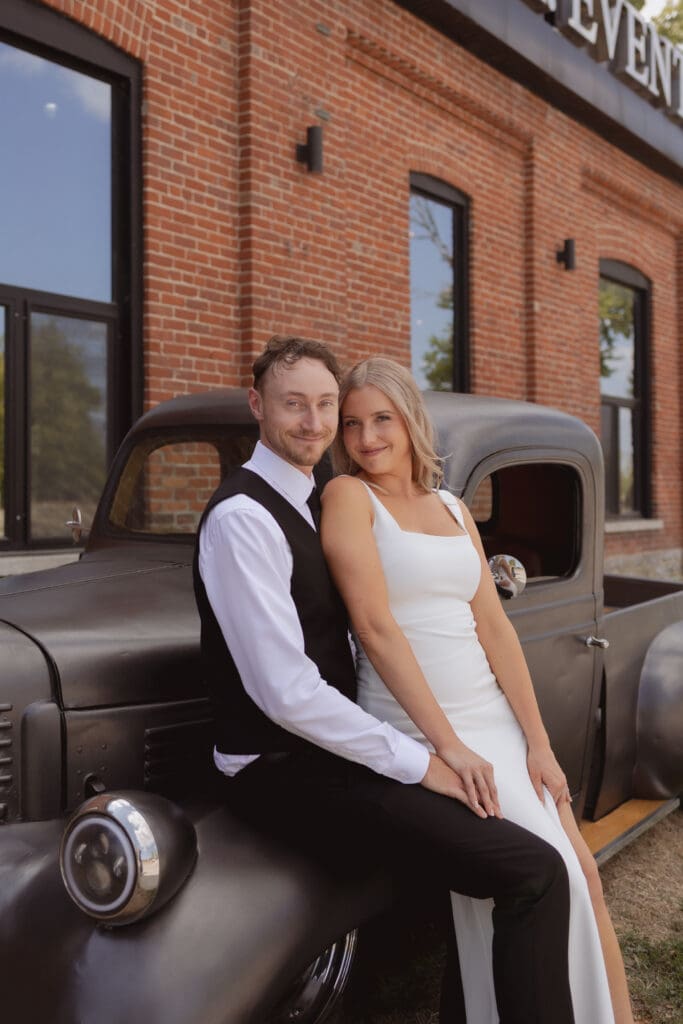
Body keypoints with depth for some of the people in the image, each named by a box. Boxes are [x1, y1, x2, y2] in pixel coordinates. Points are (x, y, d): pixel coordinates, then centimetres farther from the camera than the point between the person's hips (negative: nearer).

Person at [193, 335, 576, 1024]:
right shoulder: (241, 516, -17)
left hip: (326, 748, 10)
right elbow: (287, 692, -23)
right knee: (535, 873, -18)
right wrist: (417, 762, -17)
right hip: (284, 771, -10)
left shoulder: (305, 502, 14)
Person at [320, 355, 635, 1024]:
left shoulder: (451, 508, 11)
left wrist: (538, 742, 0)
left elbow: (493, 626, 6)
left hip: (493, 718, 6)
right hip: (415, 730, -5)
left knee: (581, 869, 0)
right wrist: (449, 746, -17)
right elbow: (375, 625, -14)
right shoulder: (348, 496, -7)